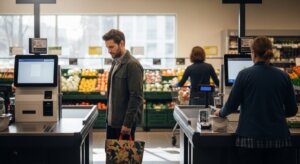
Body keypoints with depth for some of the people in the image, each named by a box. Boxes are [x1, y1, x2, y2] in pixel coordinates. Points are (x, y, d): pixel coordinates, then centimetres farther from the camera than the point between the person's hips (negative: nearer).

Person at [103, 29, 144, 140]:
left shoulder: (132, 65, -16)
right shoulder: (115, 63, 12)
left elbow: (136, 97, -19)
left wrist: (127, 123, -20)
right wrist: (108, 116, 14)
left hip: (125, 122, -8)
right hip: (112, 120, 8)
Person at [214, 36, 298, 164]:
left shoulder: (245, 74, -6)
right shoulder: (283, 76, 2)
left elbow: (232, 105, -3)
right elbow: (292, 110, 7)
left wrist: (221, 113, 18)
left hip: (250, 137, -2)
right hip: (278, 137, 2)